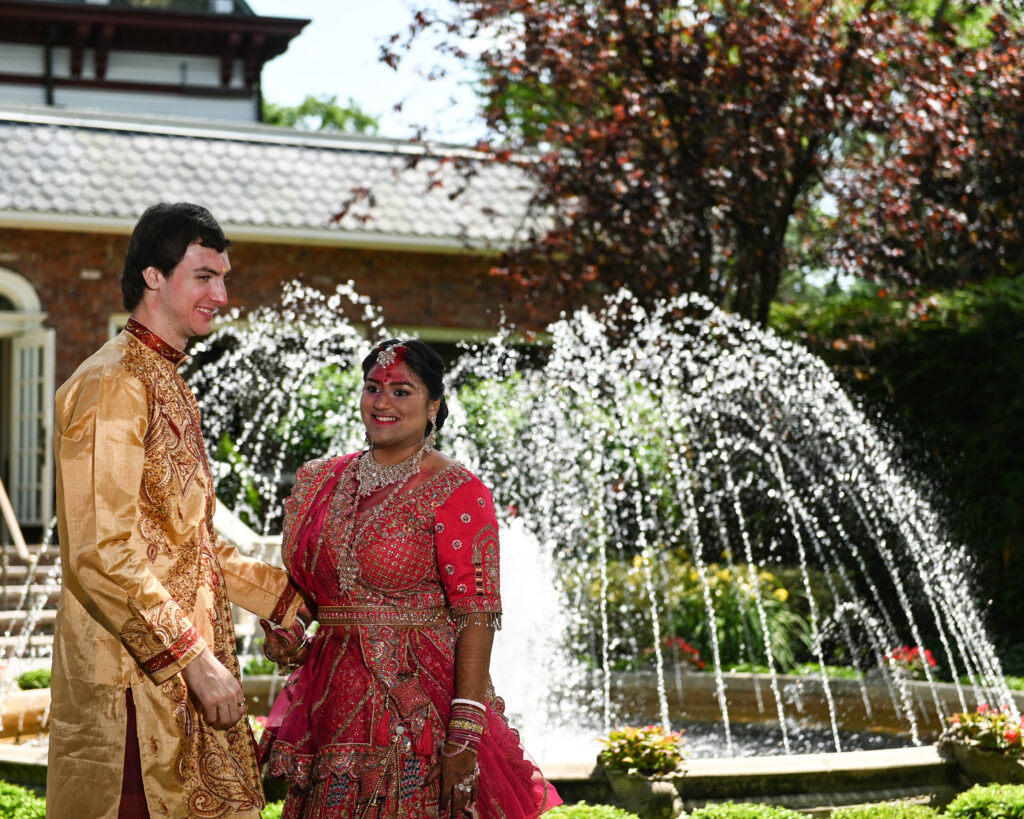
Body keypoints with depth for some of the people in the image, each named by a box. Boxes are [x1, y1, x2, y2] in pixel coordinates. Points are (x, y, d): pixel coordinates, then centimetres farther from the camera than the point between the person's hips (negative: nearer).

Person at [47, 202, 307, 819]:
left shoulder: (169, 385, 19)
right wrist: (194, 659, -20)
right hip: (136, 675, -9)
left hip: (184, 671, 9)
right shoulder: (115, 383, -12)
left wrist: (288, 597, 23)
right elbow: (104, 555, -21)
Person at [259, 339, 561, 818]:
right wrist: (287, 640, 3)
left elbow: (477, 617, -14)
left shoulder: (456, 492, -8)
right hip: (330, 703, 5)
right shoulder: (323, 482, 11)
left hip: (418, 700, -5)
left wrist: (464, 736, -21)